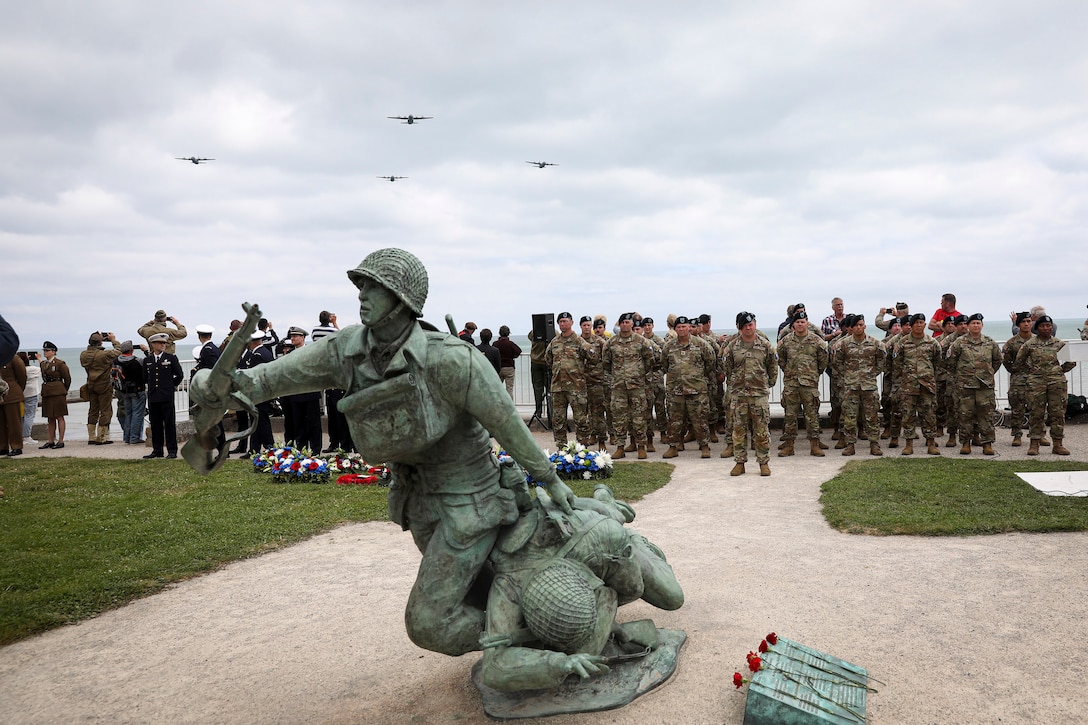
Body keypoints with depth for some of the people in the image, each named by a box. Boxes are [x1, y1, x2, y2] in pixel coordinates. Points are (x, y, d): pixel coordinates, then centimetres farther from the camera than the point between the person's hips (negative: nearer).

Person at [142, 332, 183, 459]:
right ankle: (157, 450, 14)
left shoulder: (171, 358, 1)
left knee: (169, 424, -2)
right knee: (155, 424, 7)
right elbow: (145, 377, 21)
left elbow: (180, 375, 8)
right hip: (153, 396, 3)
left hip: (167, 396, -3)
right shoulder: (147, 360, 9)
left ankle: (172, 451, 2)